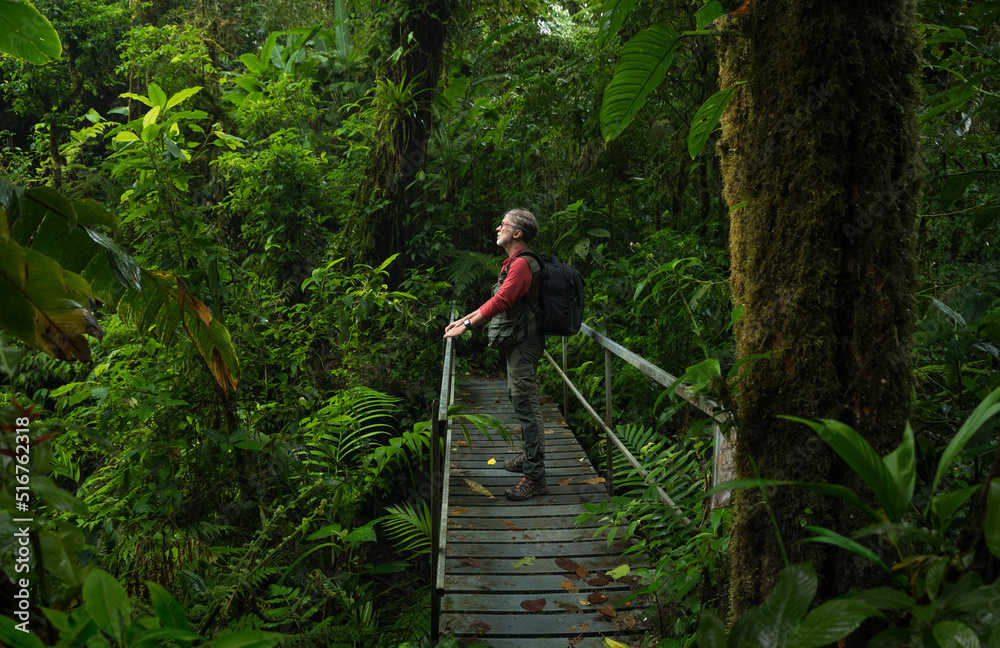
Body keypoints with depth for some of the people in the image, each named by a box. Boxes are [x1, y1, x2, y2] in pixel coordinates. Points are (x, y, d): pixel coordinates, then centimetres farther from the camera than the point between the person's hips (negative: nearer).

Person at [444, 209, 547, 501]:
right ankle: (529, 455, 34)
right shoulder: (514, 263, 17)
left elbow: (500, 302, -24)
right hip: (516, 344, 11)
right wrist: (465, 319, 18)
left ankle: (536, 477, -7)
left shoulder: (522, 263, -17)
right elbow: (497, 302, 22)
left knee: (526, 405, -10)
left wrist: (466, 325, -21)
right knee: (518, 398, 20)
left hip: (523, 344, -11)